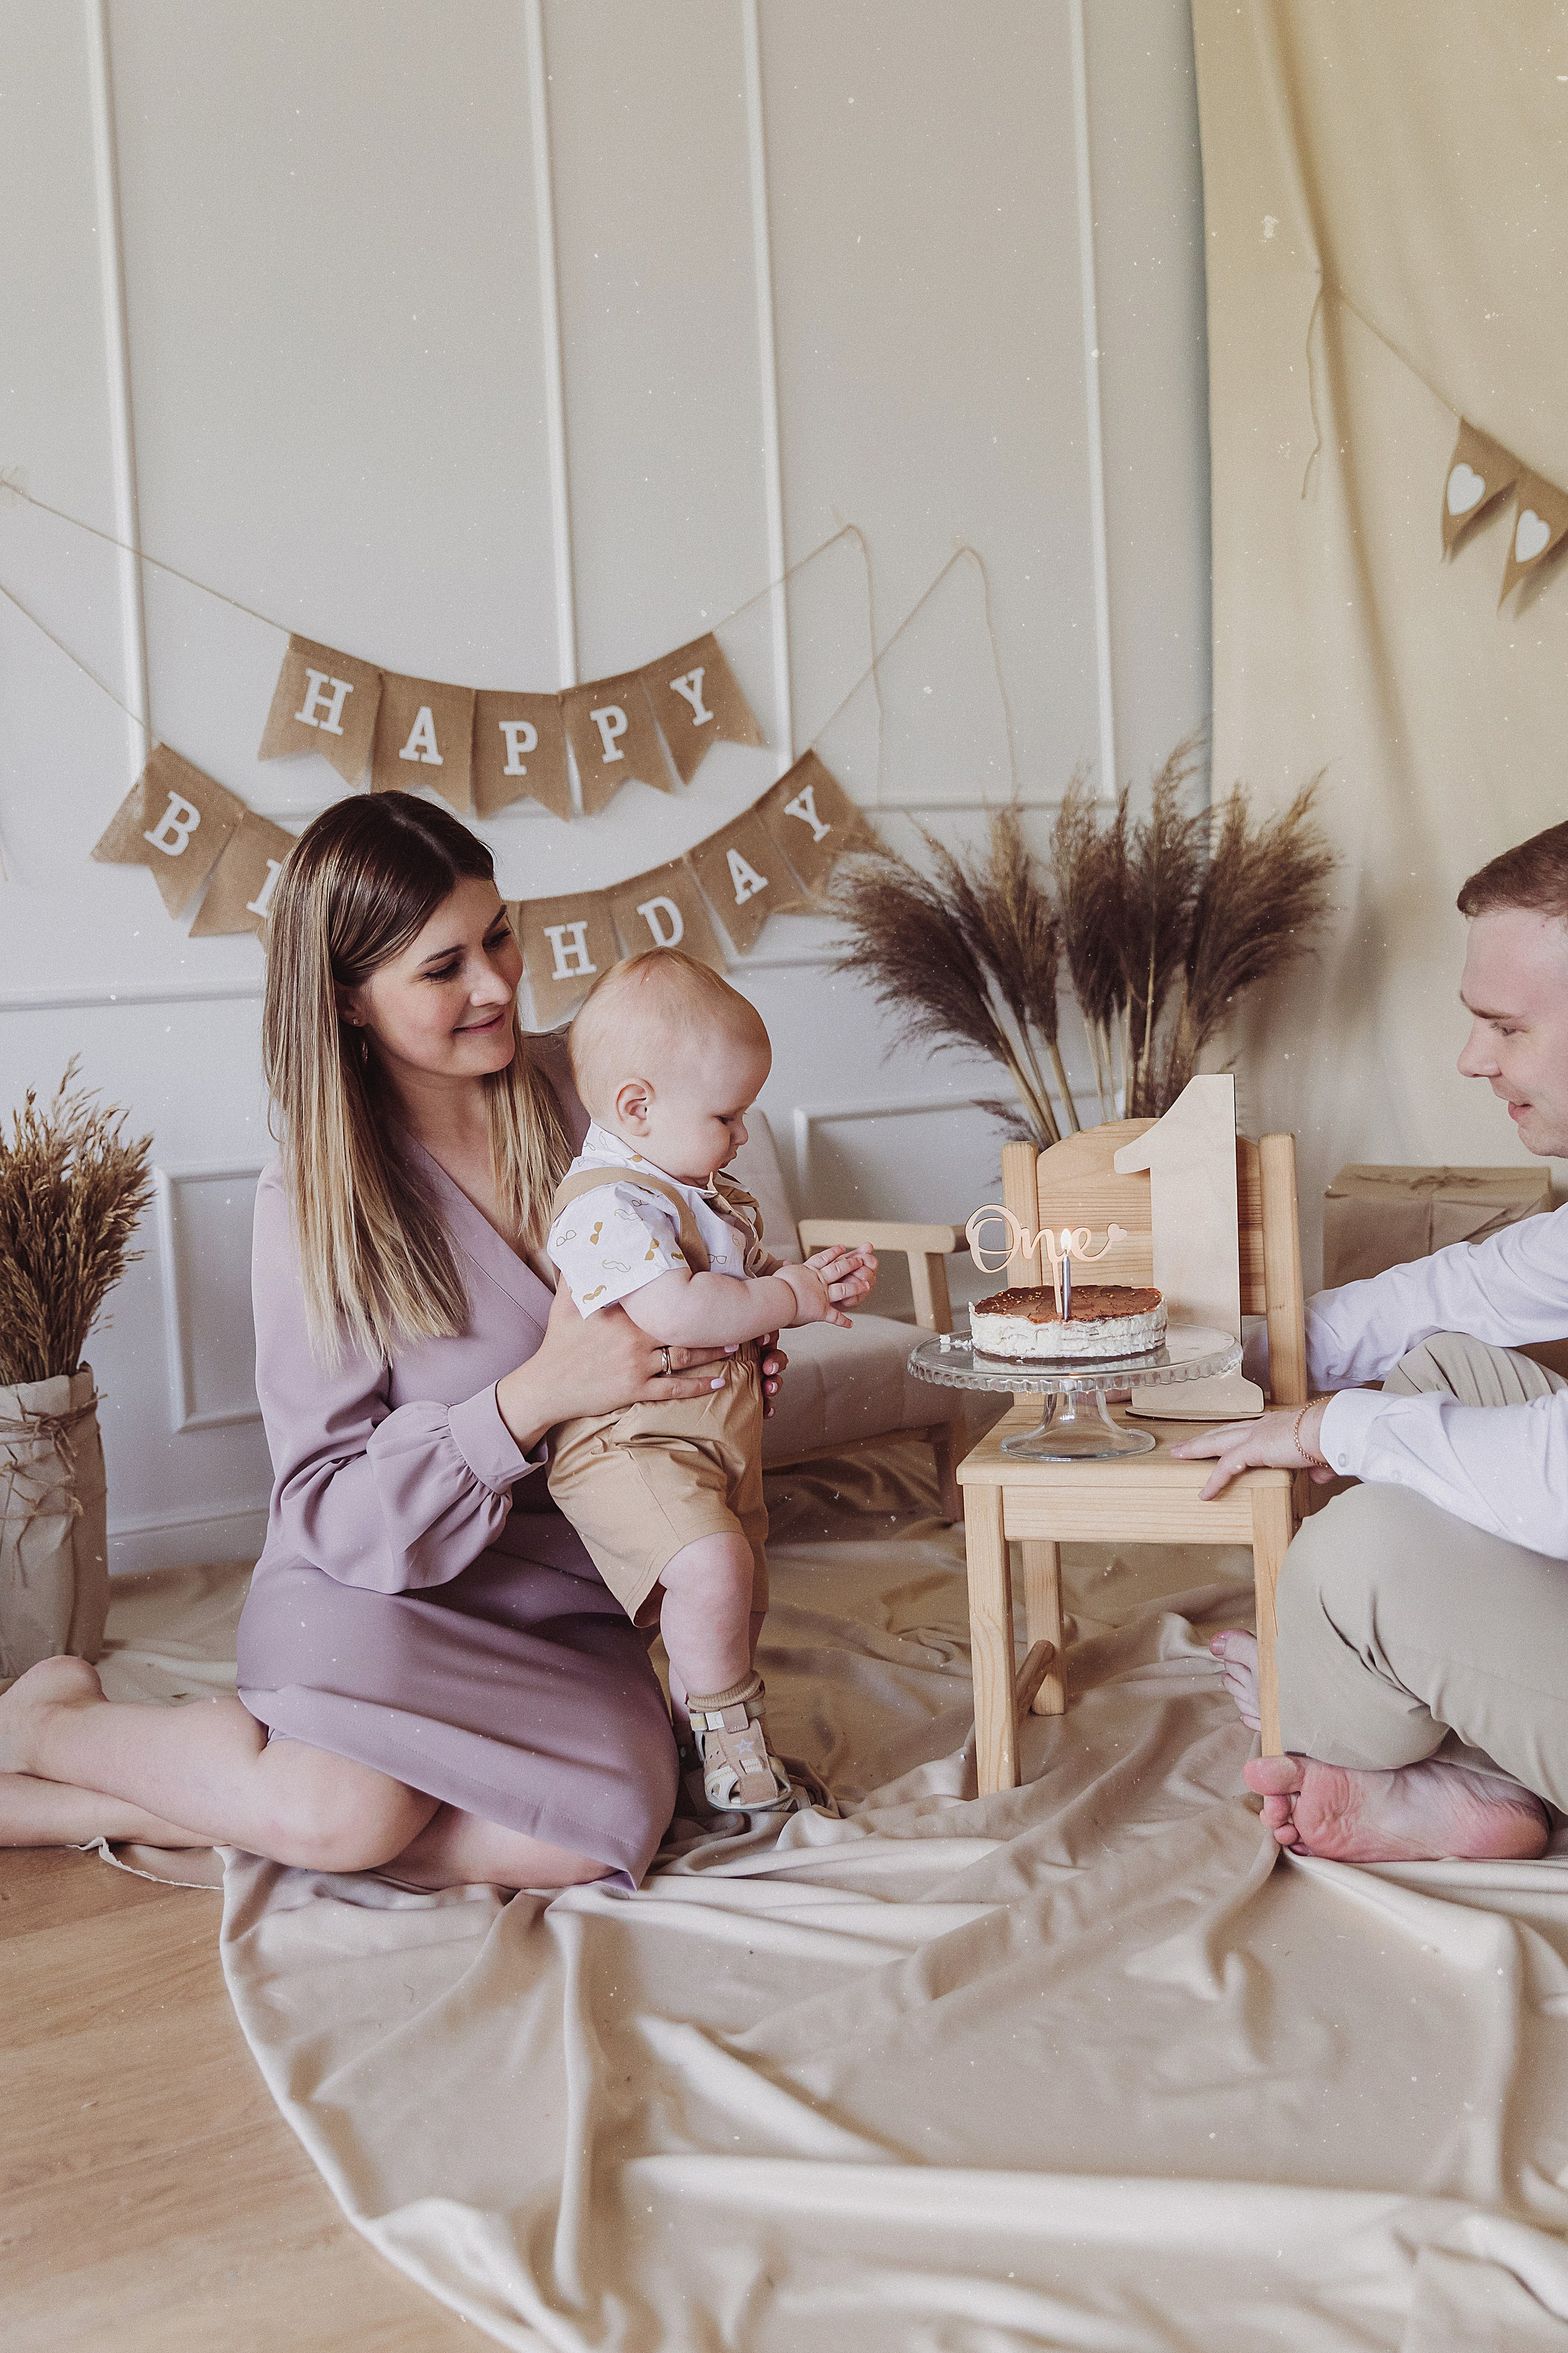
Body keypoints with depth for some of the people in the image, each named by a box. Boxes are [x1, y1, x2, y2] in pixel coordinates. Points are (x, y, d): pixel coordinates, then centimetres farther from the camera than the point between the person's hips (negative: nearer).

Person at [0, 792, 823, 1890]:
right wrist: (536, 1397, -26)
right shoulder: (313, 1201, -11)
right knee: (342, 1813, -35)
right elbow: (331, 1512, -13)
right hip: (375, 1589, -4)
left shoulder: (572, 1091, 0)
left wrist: (725, 1353, -6)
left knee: (608, 1824, -28)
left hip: (559, 1592, 4)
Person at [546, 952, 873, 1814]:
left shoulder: (697, 1192, 15)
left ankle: (706, 1747, 35)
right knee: (711, 1567, -31)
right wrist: (787, 1298, -20)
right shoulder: (609, 1205, -20)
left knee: (733, 1614, 17)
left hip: (720, 1439, 10)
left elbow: (733, 1294, 28)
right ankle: (726, 1737, -12)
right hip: (630, 1446, -10)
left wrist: (809, 1283, 7)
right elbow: (672, 1312, -33)